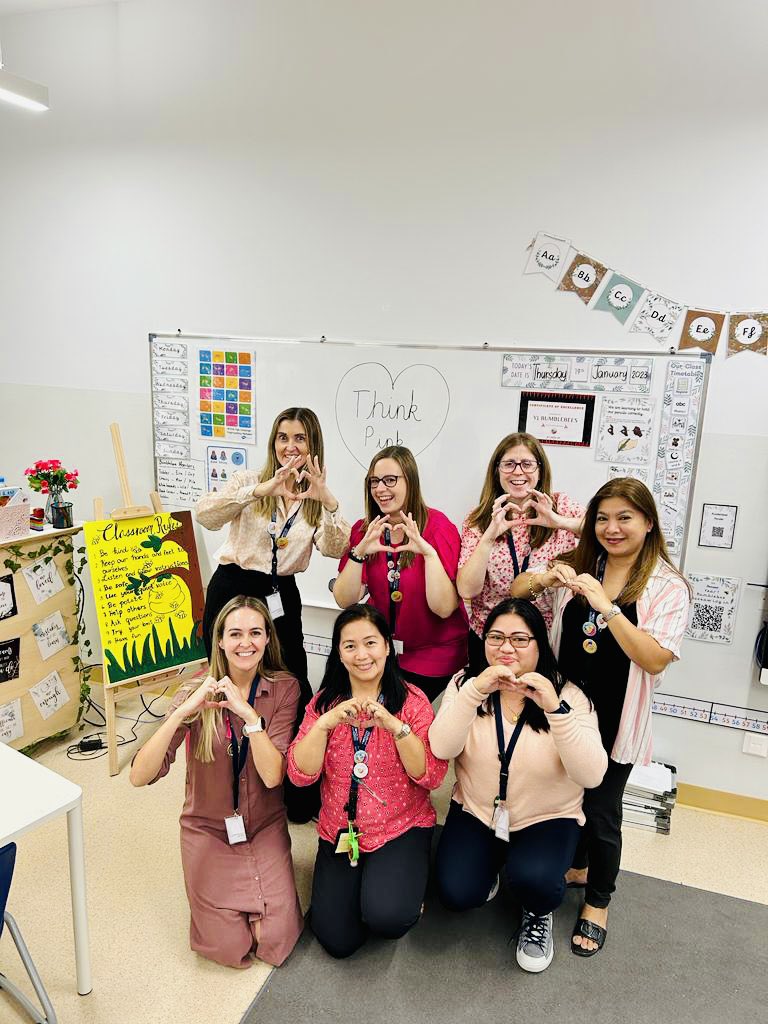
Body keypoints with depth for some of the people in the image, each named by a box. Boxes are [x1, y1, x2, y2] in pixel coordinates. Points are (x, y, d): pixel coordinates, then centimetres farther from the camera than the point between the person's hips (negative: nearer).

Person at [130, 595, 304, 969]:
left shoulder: (283, 688, -14)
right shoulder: (196, 695, -16)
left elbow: (273, 775, -21)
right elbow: (139, 776, -24)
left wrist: (248, 713, -34)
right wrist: (183, 711, -37)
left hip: (265, 829, 1)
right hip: (209, 830, 0)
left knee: (275, 941, -6)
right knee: (229, 948, -4)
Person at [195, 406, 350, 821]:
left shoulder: (317, 497, 3)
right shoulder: (250, 480, -2)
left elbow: (334, 548, -16)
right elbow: (205, 514, -21)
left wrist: (329, 502, -34)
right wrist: (259, 490, -35)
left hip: (280, 599, 2)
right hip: (232, 591, -1)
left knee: (295, 694, 3)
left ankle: (302, 794, 26)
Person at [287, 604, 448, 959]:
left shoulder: (412, 701, -8)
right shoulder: (325, 702, -1)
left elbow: (432, 776, -16)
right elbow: (299, 775, -9)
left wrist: (393, 724, -29)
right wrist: (327, 721, -24)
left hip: (401, 827, -2)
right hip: (339, 831, 3)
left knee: (385, 916, -25)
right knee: (337, 940, -6)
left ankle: (402, 882, 9)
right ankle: (361, 883, 22)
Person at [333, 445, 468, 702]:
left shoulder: (439, 526, -16)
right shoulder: (363, 529, -3)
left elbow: (444, 608, -21)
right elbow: (344, 601, -12)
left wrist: (428, 552, -32)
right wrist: (360, 552, -26)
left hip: (434, 655, -3)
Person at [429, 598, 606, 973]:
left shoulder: (566, 694, -13)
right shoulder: (466, 683, -8)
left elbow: (591, 776, -24)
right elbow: (441, 749, -23)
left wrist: (556, 709, -37)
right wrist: (475, 690, -36)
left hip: (548, 819, -1)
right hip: (475, 811, 2)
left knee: (532, 878, -29)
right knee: (456, 894, -17)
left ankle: (539, 913, 9)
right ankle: (490, 865, 18)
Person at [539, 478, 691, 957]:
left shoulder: (668, 588, -10)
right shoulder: (582, 567, 1)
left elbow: (655, 659, -21)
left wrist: (606, 606, -30)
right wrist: (547, 579, -20)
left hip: (614, 719, -4)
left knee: (602, 810, 9)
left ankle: (598, 902, 34)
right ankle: (577, 867, 48)